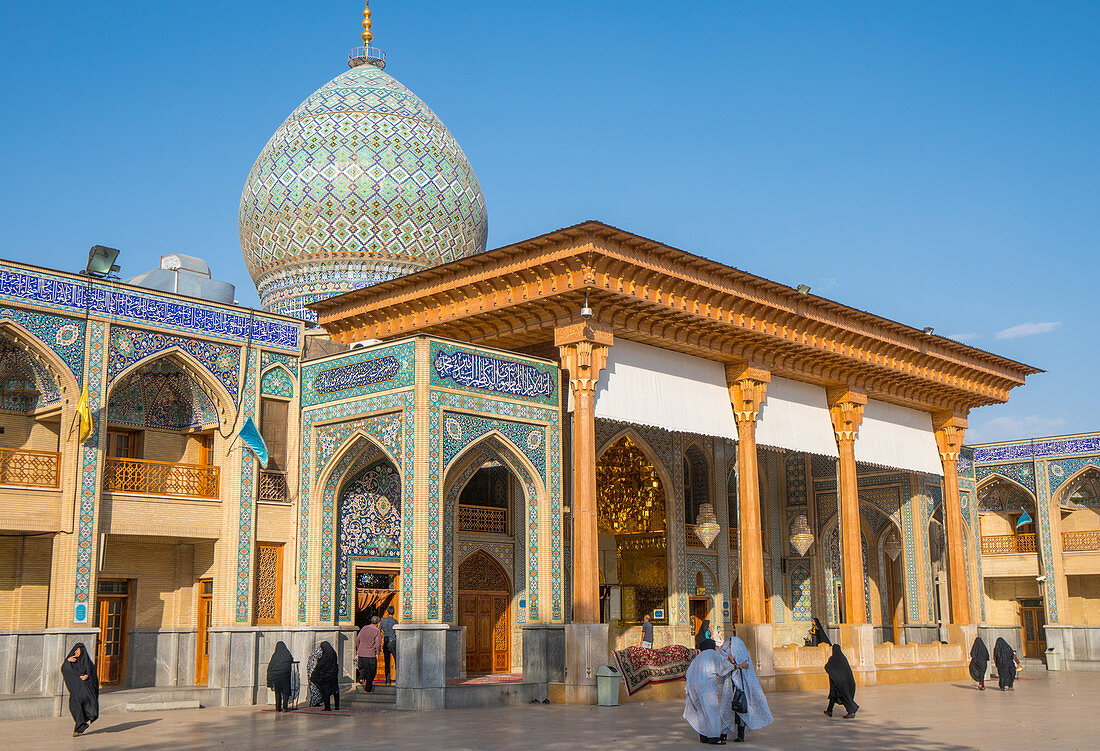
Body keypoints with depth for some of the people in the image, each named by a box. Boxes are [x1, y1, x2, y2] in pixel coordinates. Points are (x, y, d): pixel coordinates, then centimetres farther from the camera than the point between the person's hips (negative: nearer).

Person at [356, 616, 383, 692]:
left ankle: (361, 677, 4)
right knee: (371, 671, 6)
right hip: (371, 654, -4)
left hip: (361, 653, 4)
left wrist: (357, 649, 20)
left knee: (363, 667, 29)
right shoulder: (377, 630, -6)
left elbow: (357, 639, 11)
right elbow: (377, 643, -13)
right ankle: (368, 689, 9)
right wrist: (377, 653, -2)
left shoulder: (364, 628, 7)